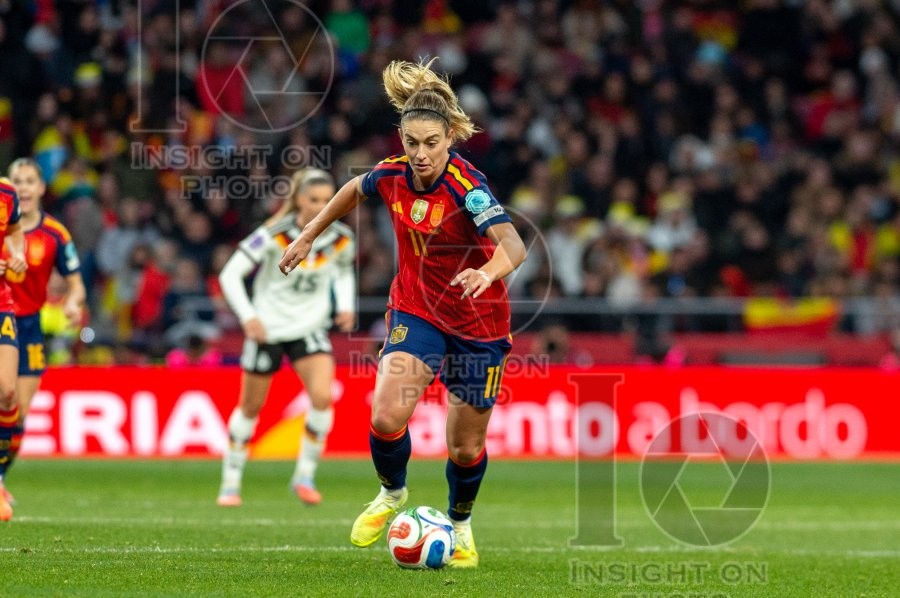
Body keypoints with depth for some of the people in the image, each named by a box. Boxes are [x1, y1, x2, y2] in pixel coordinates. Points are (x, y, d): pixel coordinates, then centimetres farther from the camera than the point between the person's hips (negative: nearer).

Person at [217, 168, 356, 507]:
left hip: (310, 329, 2)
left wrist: (346, 307, 0)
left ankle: (305, 476, -5)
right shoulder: (274, 235, -19)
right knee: (251, 407, 8)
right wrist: (248, 316, -29)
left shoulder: (341, 239, -7)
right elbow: (230, 274, -18)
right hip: (268, 328, -2)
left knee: (323, 396, -20)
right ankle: (231, 482, 24)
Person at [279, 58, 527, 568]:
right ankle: (392, 494, 13)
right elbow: (354, 190, 14)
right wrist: (310, 235, 21)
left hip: (478, 324, -3)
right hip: (415, 311, 3)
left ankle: (461, 523, 38)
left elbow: (514, 246, -43)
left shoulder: (467, 186, -27)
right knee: (387, 416, -19)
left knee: (466, 445, 7)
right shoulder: (392, 175, -12)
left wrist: (488, 272, -64)